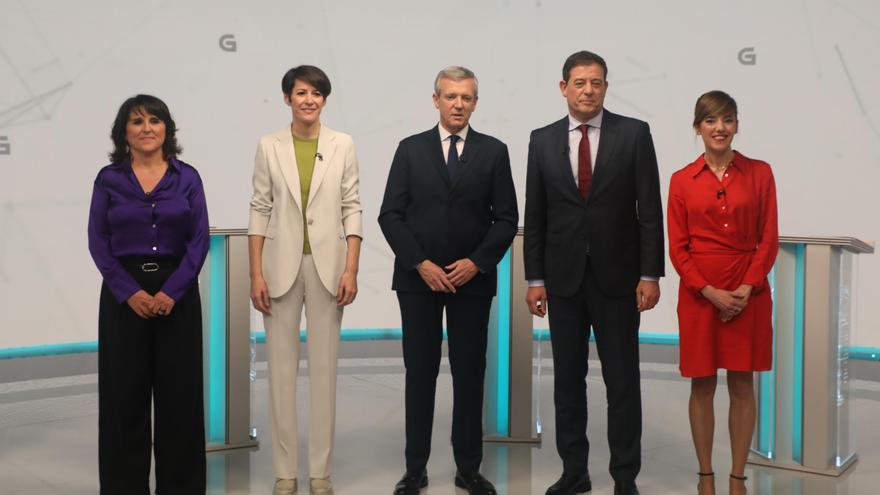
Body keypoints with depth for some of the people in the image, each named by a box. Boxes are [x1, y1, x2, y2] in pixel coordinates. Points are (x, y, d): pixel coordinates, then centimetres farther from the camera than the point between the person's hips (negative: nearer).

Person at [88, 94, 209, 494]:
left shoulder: (187, 178, 3)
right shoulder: (109, 179, 3)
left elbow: (199, 240, -2)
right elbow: (98, 243, -1)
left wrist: (171, 291, -12)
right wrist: (130, 292, -12)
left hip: (177, 292, 0)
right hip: (124, 293, 0)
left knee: (179, 389, 3)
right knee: (125, 390, 4)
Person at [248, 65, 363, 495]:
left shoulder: (342, 145, 3)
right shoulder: (269, 146, 3)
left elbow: (352, 209, 1)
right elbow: (259, 210, 3)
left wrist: (351, 270, -7)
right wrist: (256, 273, -4)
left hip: (327, 266, 0)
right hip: (282, 265, 0)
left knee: (324, 368, 4)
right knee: (281, 367, 4)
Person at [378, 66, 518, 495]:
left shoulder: (494, 151, 5)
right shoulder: (410, 149, 4)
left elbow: (506, 219, 2)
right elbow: (390, 216, 0)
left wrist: (476, 262, -10)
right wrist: (421, 264, -10)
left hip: (473, 279, 0)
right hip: (418, 279, 0)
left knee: (470, 374, 5)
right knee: (419, 374, 5)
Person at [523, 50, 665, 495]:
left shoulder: (634, 133, -1)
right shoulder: (542, 140, 5)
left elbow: (649, 208, -3)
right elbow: (535, 216, 5)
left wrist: (650, 274, -8)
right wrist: (534, 278, 1)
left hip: (616, 275, -2)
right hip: (563, 277, 2)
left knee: (622, 380, 3)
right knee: (567, 379, 9)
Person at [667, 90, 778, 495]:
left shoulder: (759, 173, 2)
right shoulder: (682, 180, 2)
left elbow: (769, 238, 0)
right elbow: (677, 247, 0)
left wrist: (746, 289, -11)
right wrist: (710, 291, -11)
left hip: (748, 291, 0)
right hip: (698, 292, 0)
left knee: (741, 385, 6)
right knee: (702, 386, 6)